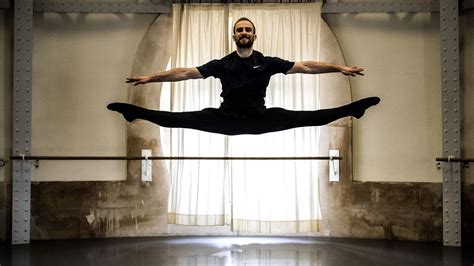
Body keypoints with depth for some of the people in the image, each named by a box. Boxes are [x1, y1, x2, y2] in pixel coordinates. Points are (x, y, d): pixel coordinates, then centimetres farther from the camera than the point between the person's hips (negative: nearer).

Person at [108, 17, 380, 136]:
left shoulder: (268, 62, 1)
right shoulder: (222, 64, 1)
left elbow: (305, 66, -1)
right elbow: (185, 72, -1)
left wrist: (339, 67, -8)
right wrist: (151, 77, -7)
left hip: (260, 119, 0)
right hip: (226, 120, 0)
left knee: (305, 117, -14)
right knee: (185, 119, -16)